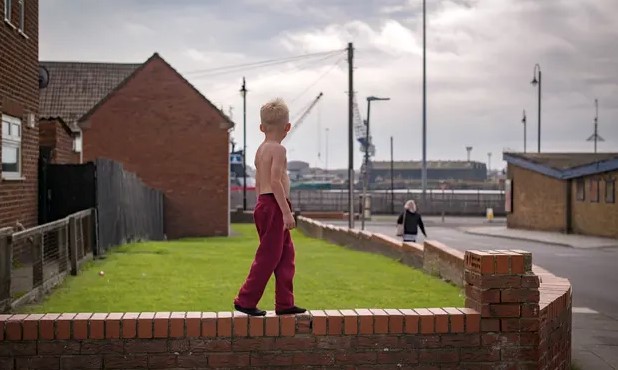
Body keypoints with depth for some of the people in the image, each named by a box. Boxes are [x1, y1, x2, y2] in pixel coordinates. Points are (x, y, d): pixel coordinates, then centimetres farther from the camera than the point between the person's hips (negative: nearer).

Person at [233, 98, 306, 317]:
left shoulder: (260, 150, 16)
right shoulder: (278, 149, -12)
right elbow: (275, 182, -21)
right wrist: (287, 212, -21)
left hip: (263, 204, 10)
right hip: (274, 206, -10)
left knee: (286, 253, 12)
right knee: (268, 256, -3)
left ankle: (284, 303, 14)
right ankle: (245, 300, 2)